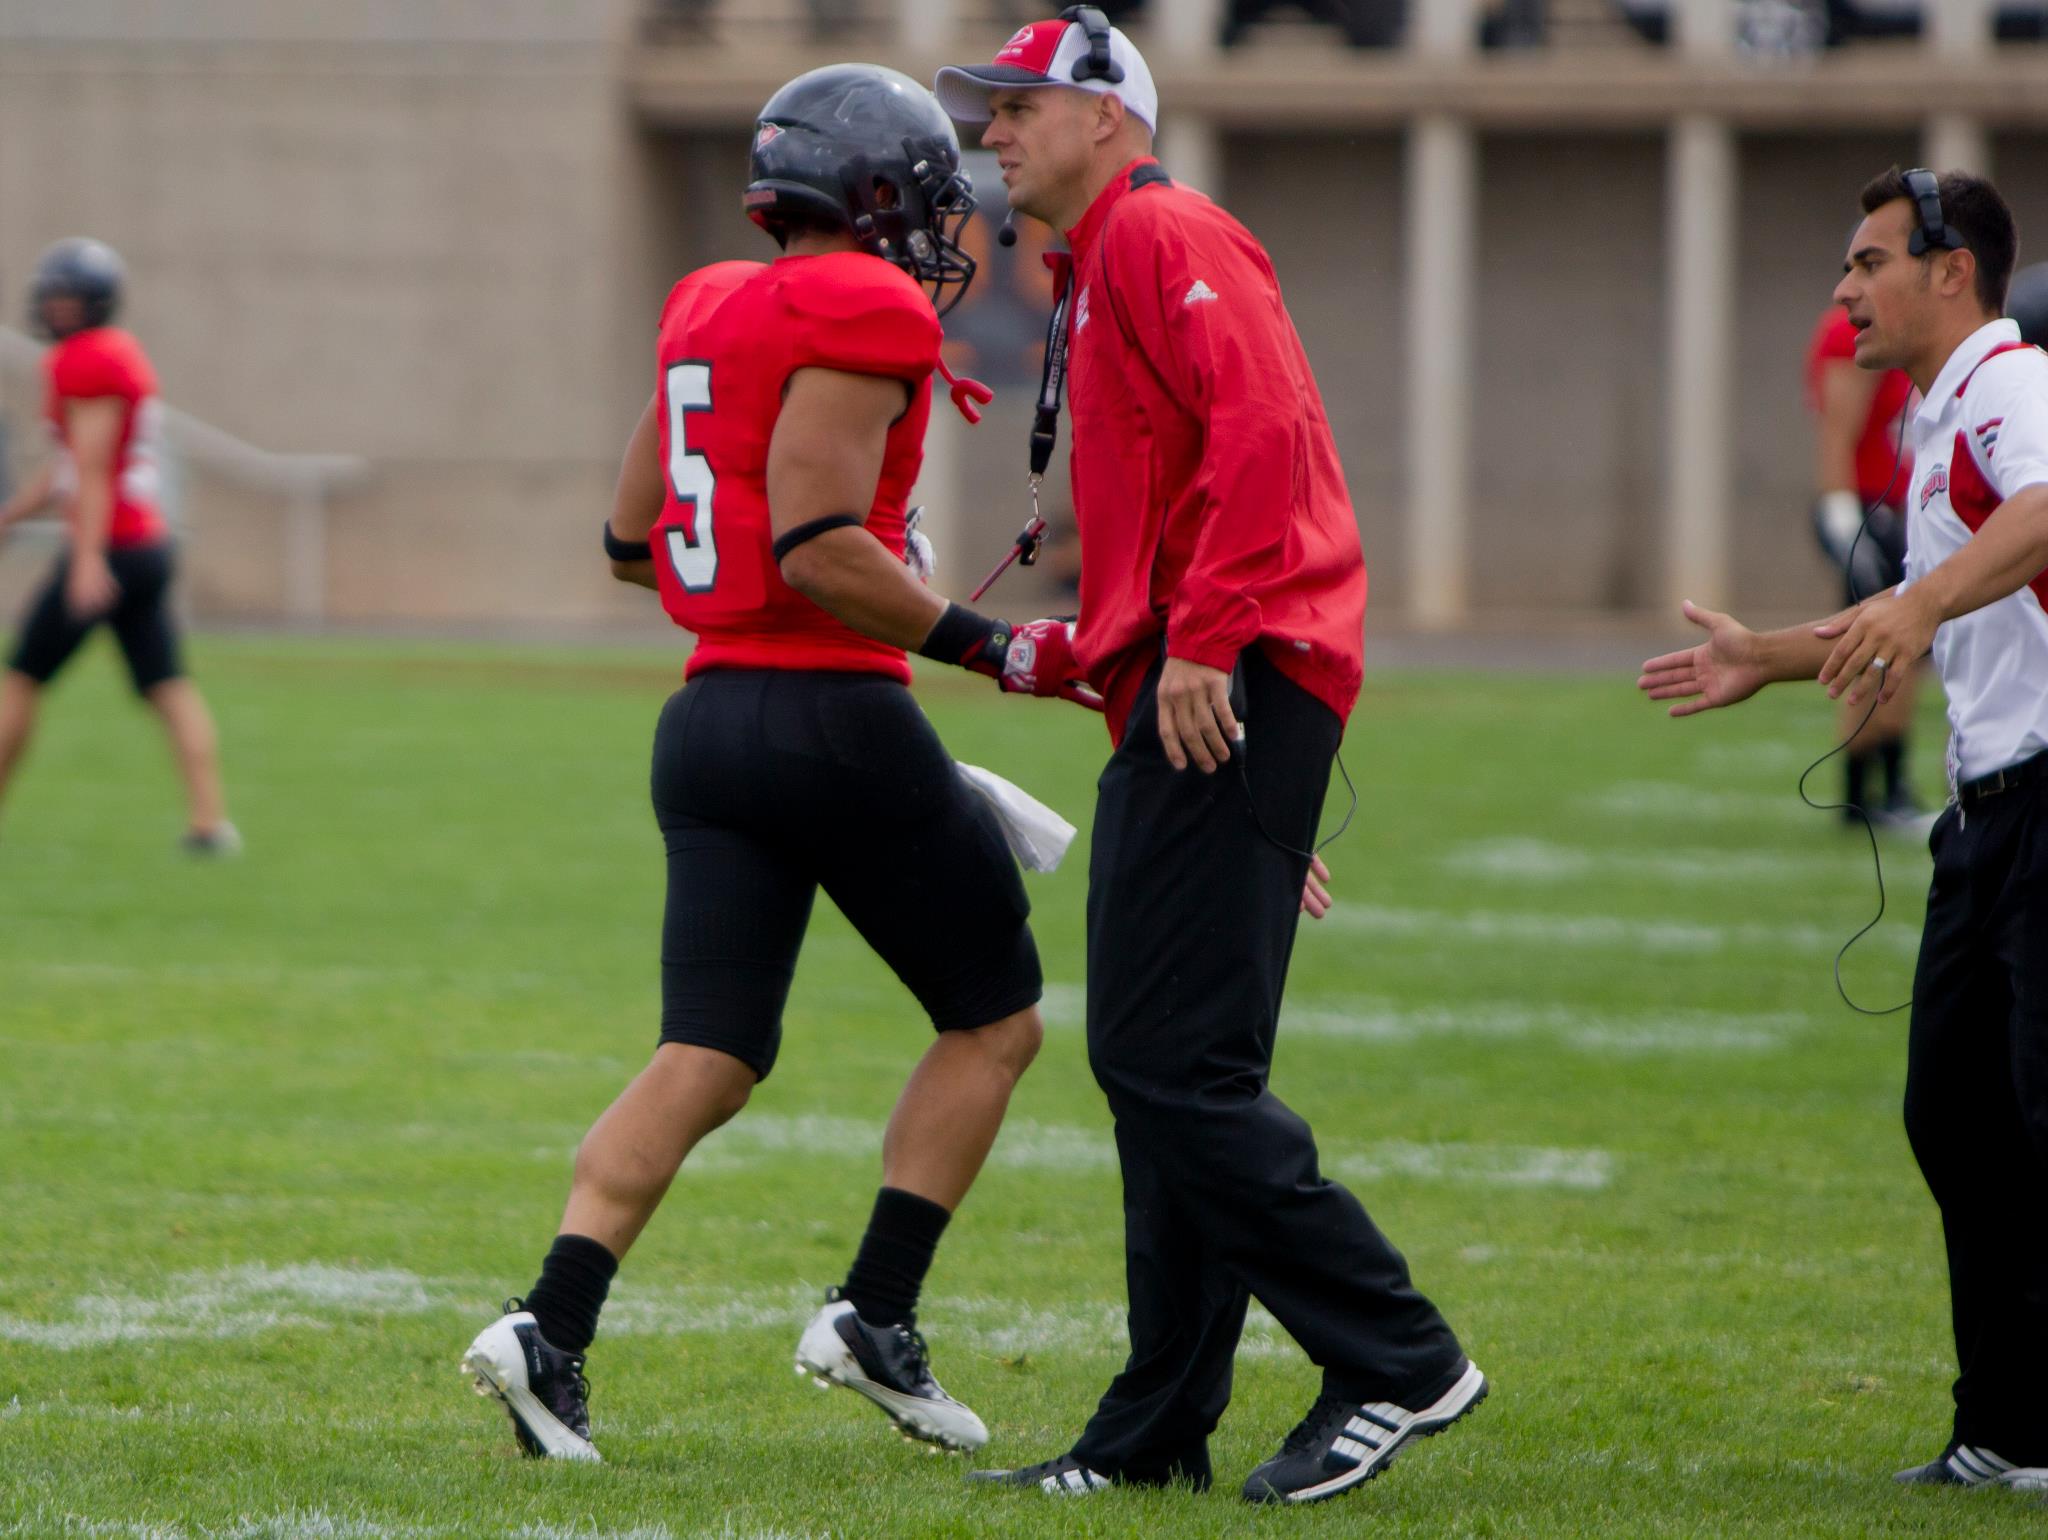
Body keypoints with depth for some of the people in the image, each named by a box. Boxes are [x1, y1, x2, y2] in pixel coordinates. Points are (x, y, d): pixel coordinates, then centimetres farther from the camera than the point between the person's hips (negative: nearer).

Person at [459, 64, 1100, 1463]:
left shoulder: (709, 310, 15)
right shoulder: (863, 315, -11)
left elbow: (632, 542, 21)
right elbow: (816, 547, -19)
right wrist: (993, 650, -13)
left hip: (710, 717, 8)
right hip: (836, 715, -8)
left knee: (709, 1059, 6)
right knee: (994, 1020, 10)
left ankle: (551, 1332, -10)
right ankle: (876, 1315, 3)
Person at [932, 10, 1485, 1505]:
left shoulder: (1163, 236, -4)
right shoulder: (1106, 277, 26)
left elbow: (1264, 428, -19)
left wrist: (1203, 637, -23)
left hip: (1226, 692, -10)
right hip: (1188, 712, 10)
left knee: (1170, 1060, -13)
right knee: (1160, 1071, 10)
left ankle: (1397, 1361, -10)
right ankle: (1160, 1430, 13)